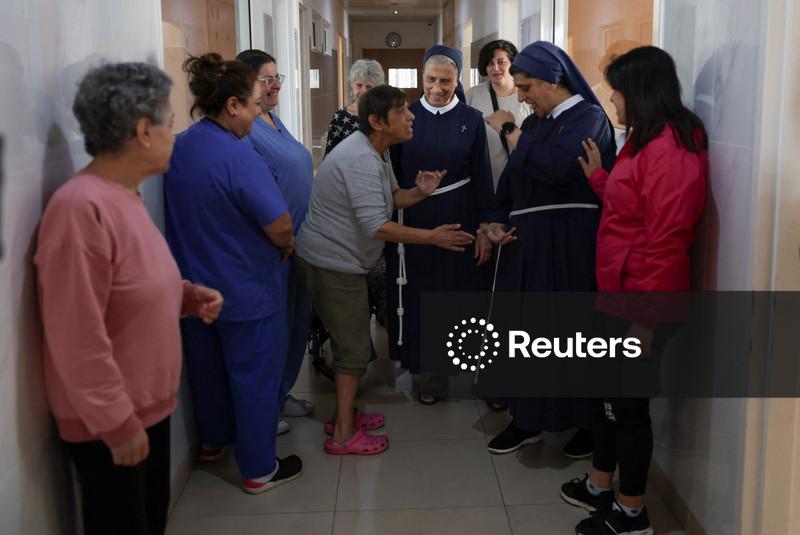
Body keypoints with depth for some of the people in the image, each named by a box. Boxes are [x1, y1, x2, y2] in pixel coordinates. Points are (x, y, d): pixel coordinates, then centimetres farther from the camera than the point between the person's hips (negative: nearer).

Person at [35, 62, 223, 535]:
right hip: (109, 423, -9)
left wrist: (189, 295, 2)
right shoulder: (81, 207, -26)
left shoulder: (125, 195, 7)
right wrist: (117, 424, -22)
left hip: (148, 405, 9)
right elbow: (78, 338, -27)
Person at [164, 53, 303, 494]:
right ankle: (259, 469, 20)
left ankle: (213, 439, 45)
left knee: (207, 366, 24)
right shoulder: (237, 156, -25)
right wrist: (285, 248, -5)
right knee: (254, 375, 7)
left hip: (194, 284, 7)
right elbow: (281, 227, -25)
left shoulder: (178, 147, -2)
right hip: (244, 291, -7)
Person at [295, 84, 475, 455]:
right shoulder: (361, 160, -26)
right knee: (354, 348, -2)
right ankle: (343, 435, 9)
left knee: (348, 340, 19)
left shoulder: (377, 151, 6)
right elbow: (377, 226, -30)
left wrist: (419, 192, -9)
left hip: (340, 259, 10)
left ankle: (344, 414, 34)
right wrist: (432, 237, -26)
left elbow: (391, 197, 13)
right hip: (333, 263, -10)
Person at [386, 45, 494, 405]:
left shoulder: (472, 120, -1)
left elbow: (482, 177, -1)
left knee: (458, 290, 5)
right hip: (413, 222, 2)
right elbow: (393, 172, 3)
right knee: (420, 293, 7)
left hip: (458, 221, -1)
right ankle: (434, 369, 21)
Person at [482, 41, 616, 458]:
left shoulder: (588, 118, -9)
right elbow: (510, 179, 18)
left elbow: (555, 167, -25)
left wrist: (510, 132, -13)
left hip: (571, 249, -7)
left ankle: (589, 424, 18)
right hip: (527, 245, 7)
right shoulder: (535, 124, 14)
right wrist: (497, 222, 1)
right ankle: (527, 420, 23)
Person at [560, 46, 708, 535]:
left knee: (628, 402, 3)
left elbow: (666, 239, -24)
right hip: (619, 294, 10)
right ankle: (600, 488, 35)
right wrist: (598, 177, 17)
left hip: (641, 302, -10)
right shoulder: (645, 142, 13)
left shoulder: (670, 149, -20)